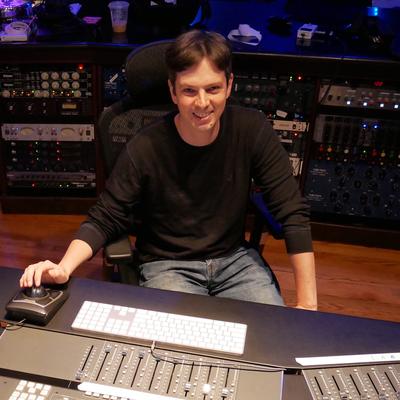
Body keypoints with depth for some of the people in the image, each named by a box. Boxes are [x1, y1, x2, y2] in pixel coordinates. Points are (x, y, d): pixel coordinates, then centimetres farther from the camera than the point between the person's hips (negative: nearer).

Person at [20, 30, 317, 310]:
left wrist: (307, 304, -14)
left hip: (235, 258, 2)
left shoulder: (252, 130, -14)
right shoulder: (146, 148, -19)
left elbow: (293, 213, -11)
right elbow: (104, 220, -9)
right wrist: (64, 268, -29)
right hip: (168, 265, -2)